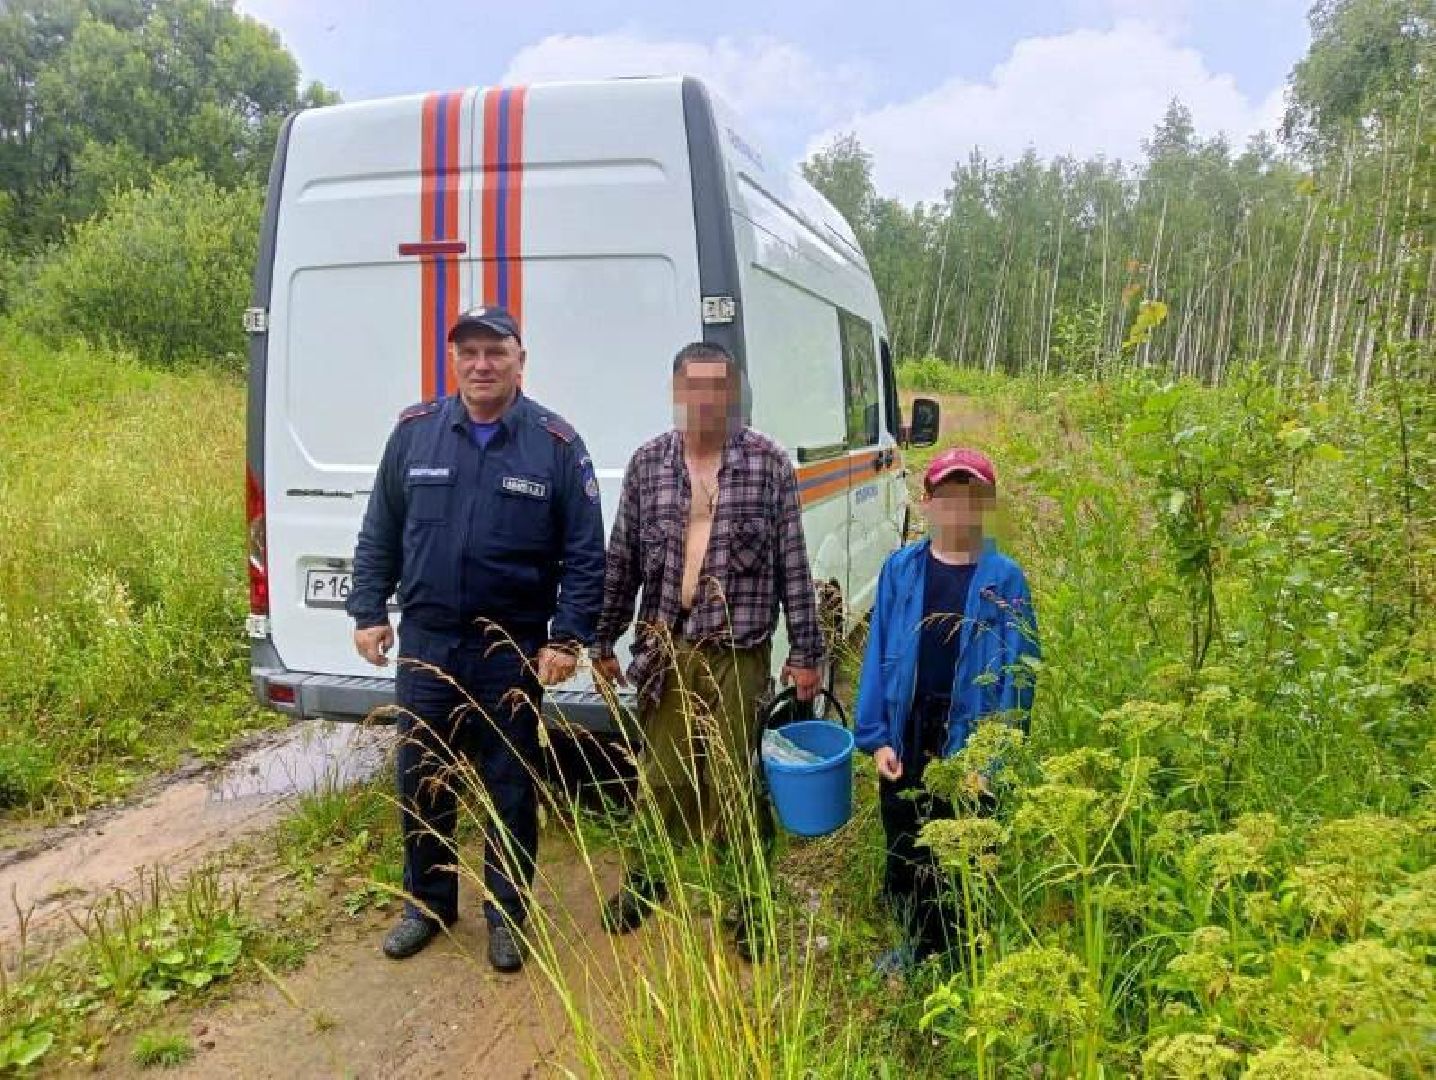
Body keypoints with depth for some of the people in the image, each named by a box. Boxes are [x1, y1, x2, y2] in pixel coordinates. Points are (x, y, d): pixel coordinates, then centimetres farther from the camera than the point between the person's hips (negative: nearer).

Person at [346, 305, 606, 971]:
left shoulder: (556, 444, -6)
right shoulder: (414, 432, 1)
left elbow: (584, 555, -5)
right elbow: (378, 535, 8)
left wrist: (567, 638, -10)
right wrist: (368, 611, 4)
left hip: (513, 652, -2)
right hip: (424, 645, 3)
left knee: (510, 789, 10)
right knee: (421, 781, 15)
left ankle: (507, 915, 30)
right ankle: (427, 903, 37)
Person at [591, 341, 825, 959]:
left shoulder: (769, 464, -3)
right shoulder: (648, 463, 3)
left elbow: (793, 565, -1)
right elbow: (622, 560, 8)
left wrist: (805, 652, -2)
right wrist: (603, 641, 10)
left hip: (738, 654, -2)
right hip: (665, 649, 2)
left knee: (737, 784, 5)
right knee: (658, 775, 14)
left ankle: (750, 902, 25)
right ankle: (642, 880, 37)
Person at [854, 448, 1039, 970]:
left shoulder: (1004, 579, -7)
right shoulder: (900, 569, -1)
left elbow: (1017, 671, -8)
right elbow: (877, 654, 0)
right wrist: (876, 737, -5)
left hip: (969, 741, -2)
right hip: (907, 737, 3)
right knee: (904, 857, 17)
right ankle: (920, 945, 41)